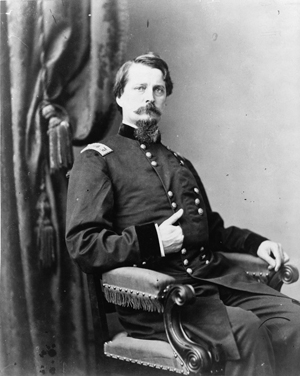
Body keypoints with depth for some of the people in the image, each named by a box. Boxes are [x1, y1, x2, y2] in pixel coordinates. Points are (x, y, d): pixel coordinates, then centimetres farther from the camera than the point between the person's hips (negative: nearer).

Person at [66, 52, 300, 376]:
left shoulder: (180, 163, 27)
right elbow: (82, 244, -6)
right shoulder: (97, 160, 4)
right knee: (245, 327, -30)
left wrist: (256, 243, 14)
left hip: (215, 275, 6)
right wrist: (151, 241, -16)